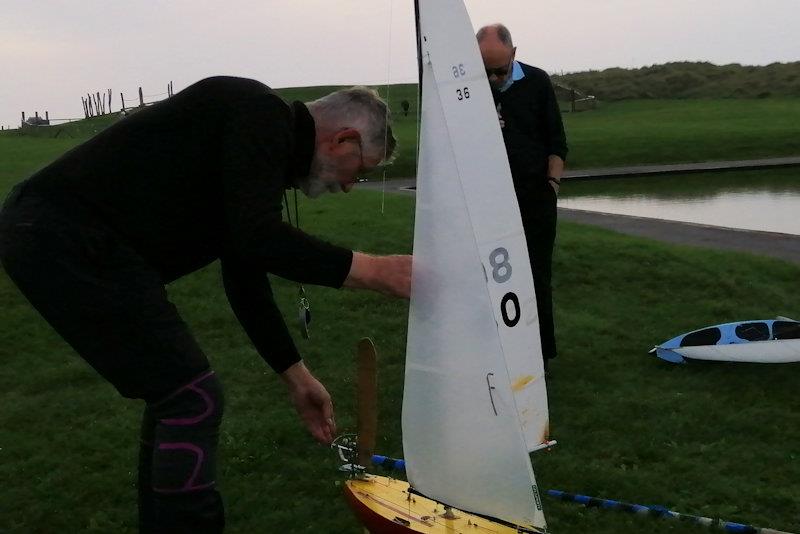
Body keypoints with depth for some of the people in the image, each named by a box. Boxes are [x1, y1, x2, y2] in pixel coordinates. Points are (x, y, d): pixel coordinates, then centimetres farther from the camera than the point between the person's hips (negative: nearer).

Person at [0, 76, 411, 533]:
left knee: (174, 389, 18)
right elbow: (256, 240, -23)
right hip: (64, 239, -11)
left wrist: (297, 377, 26)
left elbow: (246, 275, 23)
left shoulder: (269, 141, 19)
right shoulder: (261, 113, -10)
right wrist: (372, 270, -14)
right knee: (194, 398, -7)